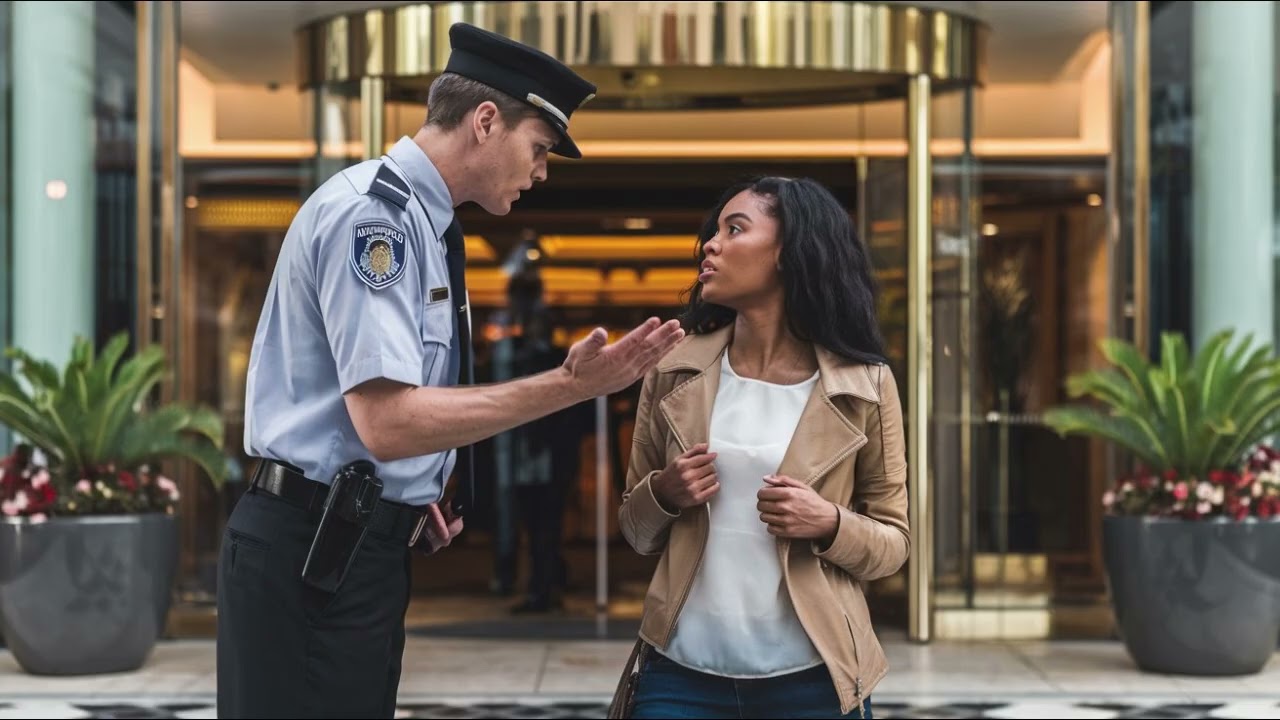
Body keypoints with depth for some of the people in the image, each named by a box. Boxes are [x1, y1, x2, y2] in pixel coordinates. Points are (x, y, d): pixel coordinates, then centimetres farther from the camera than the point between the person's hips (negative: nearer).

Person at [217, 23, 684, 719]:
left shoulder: (420, 221, 14)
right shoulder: (373, 209, -16)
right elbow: (387, 423, -25)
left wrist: (420, 498, 7)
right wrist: (567, 387, -25)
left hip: (365, 543, 10)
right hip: (312, 554, -10)